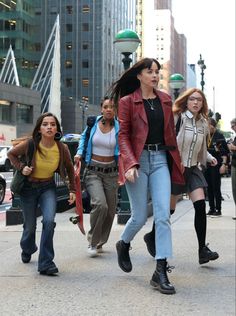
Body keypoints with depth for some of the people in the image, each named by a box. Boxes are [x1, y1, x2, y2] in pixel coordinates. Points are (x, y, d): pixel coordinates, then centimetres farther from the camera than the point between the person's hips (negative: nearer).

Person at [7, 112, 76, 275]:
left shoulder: (62, 148, -15)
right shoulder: (30, 145, -21)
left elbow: (70, 168, 4)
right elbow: (11, 154, -2)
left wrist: (72, 190, 3)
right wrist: (21, 167, -18)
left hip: (48, 187, 1)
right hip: (28, 187, -1)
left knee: (49, 221, -22)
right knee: (30, 225, 10)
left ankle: (46, 263, -12)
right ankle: (27, 250, 46)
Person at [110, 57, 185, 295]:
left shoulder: (165, 100, 11)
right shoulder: (127, 101, -1)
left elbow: (170, 131, 16)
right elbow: (123, 135, -4)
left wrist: (175, 160, 14)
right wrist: (130, 164, -16)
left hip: (161, 159, 3)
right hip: (138, 160, -3)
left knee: (163, 215, -7)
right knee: (140, 216, 1)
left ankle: (161, 272, -4)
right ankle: (123, 244, 35)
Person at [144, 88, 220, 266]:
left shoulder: (203, 124, 9)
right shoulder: (177, 118, -10)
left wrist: (209, 158, 6)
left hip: (193, 168, 5)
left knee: (200, 205, -11)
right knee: (170, 208, 4)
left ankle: (202, 249, -10)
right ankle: (152, 236, 31)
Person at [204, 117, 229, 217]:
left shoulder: (219, 136, -6)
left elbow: (224, 152, -9)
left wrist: (223, 164, -16)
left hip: (216, 165, -6)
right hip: (206, 165, 6)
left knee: (216, 188, -2)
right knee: (209, 188, 9)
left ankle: (218, 210, 5)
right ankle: (212, 209, 17)